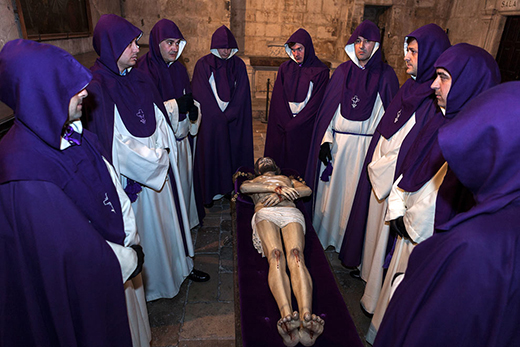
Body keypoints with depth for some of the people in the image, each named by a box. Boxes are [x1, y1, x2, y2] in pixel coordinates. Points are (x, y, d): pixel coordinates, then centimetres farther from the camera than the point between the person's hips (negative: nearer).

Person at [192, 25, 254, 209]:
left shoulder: (238, 65, 7)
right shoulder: (203, 64, 0)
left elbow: (242, 93, 2)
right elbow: (201, 94, -6)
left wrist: (228, 115, -9)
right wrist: (218, 117, -11)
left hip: (234, 121, 2)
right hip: (210, 121, -2)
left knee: (233, 152, 5)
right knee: (211, 153, 1)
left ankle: (232, 188, 17)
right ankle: (211, 192, 12)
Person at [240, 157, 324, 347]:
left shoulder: (288, 179, 42)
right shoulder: (254, 181, 39)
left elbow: (307, 190, 18)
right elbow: (244, 187, 10)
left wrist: (281, 194, -2)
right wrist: (275, 188, -5)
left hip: (291, 212, 1)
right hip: (265, 213, 0)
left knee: (296, 256, -33)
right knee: (276, 257, -34)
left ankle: (307, 318, -55)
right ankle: (287, 317, -54)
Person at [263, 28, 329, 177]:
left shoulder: (320, 71, -1)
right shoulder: (285, 68, 10)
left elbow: (316, 102, -7)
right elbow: (278, 98, 4)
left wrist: (294, 125, -12)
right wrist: (286, 123, -8)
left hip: (305, 129, -3)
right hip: (282, 128, 3)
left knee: (300, 166, 0)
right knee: (278, 163, 5)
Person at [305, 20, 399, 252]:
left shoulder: (385, 75, 1)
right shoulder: (343, 71, 6)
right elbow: (328, 108, 5)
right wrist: (326, 140, -3)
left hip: (367, 146, -2)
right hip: (338, 143, 2)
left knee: (357, 193, 5)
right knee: (333, 187, 10)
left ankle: (351, 242, 23)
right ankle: (325, 234, 28)